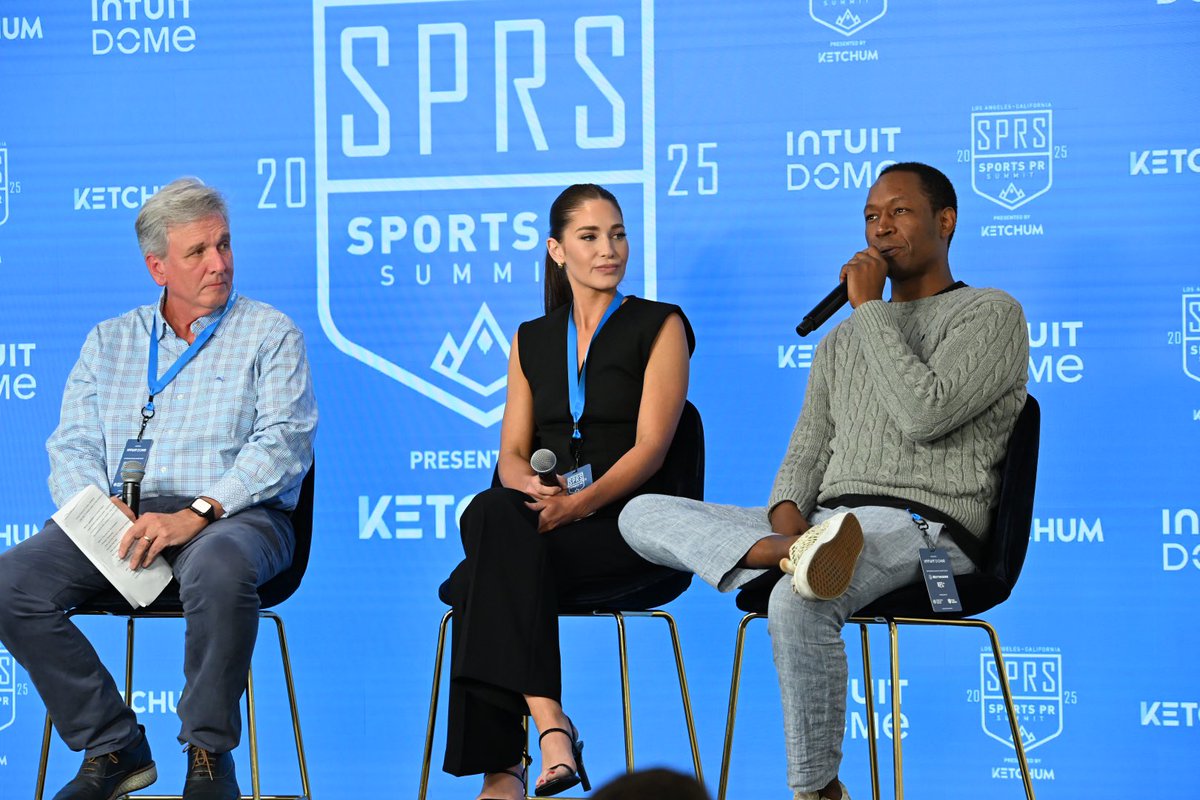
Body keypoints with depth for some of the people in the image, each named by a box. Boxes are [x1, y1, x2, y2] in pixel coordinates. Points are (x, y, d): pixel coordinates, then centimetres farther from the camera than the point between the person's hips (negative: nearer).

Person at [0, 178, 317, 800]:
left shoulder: (270, 334, 8)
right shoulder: (109, 340, 21)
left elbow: (283, 444, -5)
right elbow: (73, 446, 14)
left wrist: (195, 515, -19)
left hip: (233, 514, -4)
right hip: (122, 515, 4)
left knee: (219, 569, -40)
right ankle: (113, 747, -11)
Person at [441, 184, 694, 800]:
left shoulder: (659, 327, 8)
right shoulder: (531, 340, 21)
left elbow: (649, 447, -3)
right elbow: (511, 454, 14)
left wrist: (578, 503, -19)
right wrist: (531, 486, -12)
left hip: (625, 524, -4)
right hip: (544, 518, 4)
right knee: (492, 514, -33)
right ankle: (550, 724, -39)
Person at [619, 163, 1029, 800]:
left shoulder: (991, 314, 4)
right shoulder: (843, 341, 28)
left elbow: (924, 414, -13)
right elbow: (806, 452, 19)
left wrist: (870, 309, -5)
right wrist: (786, 511, -4)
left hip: (925, 527, -7)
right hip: (823, 519, 7)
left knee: (797, 602, -39)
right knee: (642, 513, -10)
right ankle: (792, 552, -38)